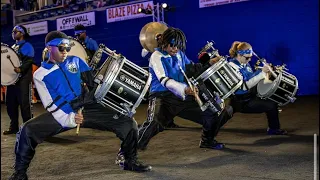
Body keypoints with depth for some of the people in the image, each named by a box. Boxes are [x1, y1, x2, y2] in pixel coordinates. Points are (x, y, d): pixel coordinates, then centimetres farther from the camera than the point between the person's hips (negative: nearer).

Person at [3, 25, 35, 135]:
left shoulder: (27, 46, -3)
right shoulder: (13, 47, 22)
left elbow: (29, 60, -16)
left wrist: (21, 69, -30)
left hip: (23, 79, -8)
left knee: (24, 103, -6)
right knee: (10, 103, 8)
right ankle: (14, 127, 17)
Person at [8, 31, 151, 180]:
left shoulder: (76, 61, 12)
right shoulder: (40, 74, 2)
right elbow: (51, 106, -6)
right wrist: (69, 119, -21)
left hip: (89, 108, 3)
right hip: (63, 115, -2)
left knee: (129, 124, -9)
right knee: (27, 131, -25)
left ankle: (130, 161, 17)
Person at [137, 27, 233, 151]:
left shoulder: (180, 54, 10)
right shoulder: (157, 57, -12)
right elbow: (164, 80, -28)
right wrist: (185, 89, -43)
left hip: (181, 97, 7)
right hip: (162, 97, -7)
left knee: (212, 113, 7)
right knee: (153, 123, -34)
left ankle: (207, 141, 34)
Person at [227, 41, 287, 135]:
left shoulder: (245, 64, 7)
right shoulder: (232, 66, -20)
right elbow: (245, 86, -27)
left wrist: (265, 72, -3)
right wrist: (262, 73, -30)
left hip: (250, 96, 9)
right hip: (241, 102, -9)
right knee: (271, 105, -15)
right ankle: (274, 129, 8)